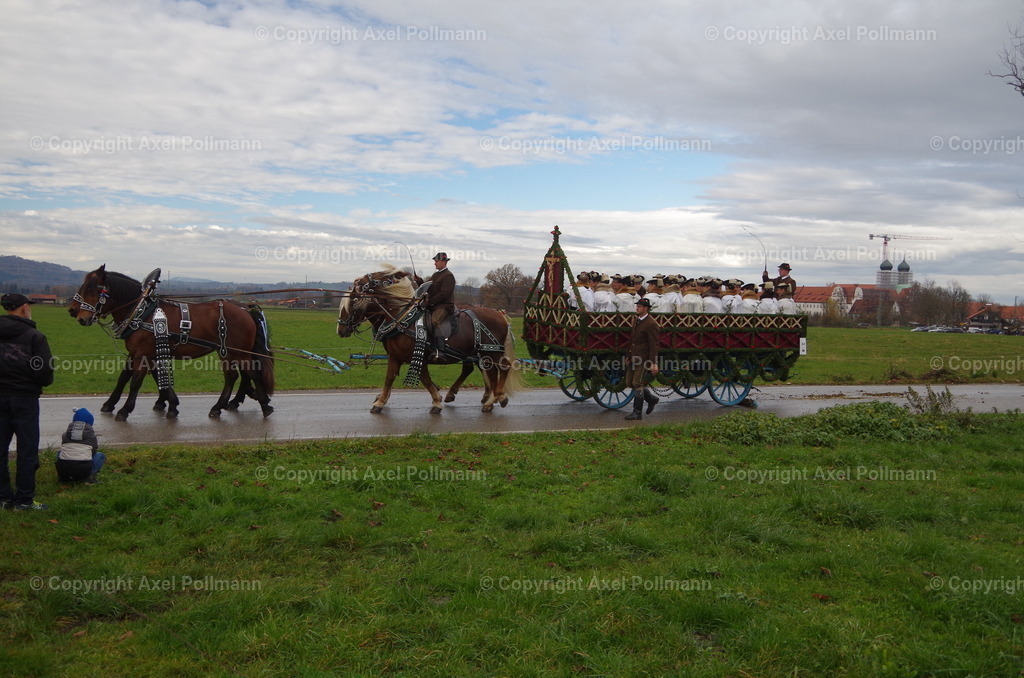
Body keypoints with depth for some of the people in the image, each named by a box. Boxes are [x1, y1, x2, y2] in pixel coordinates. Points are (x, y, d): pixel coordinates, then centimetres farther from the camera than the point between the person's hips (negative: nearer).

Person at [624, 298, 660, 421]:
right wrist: (629, 356, 20)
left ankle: (637, 413, 3)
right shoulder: (637, 321, 14)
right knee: (629, 382, 10)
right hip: (634, 358, 9)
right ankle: (652, 399, 28)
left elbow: (654, 345, -16)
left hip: (644, 358, -9)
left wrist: (654, 364, -19)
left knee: (637, 383, -6)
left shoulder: (651, 324, -14)